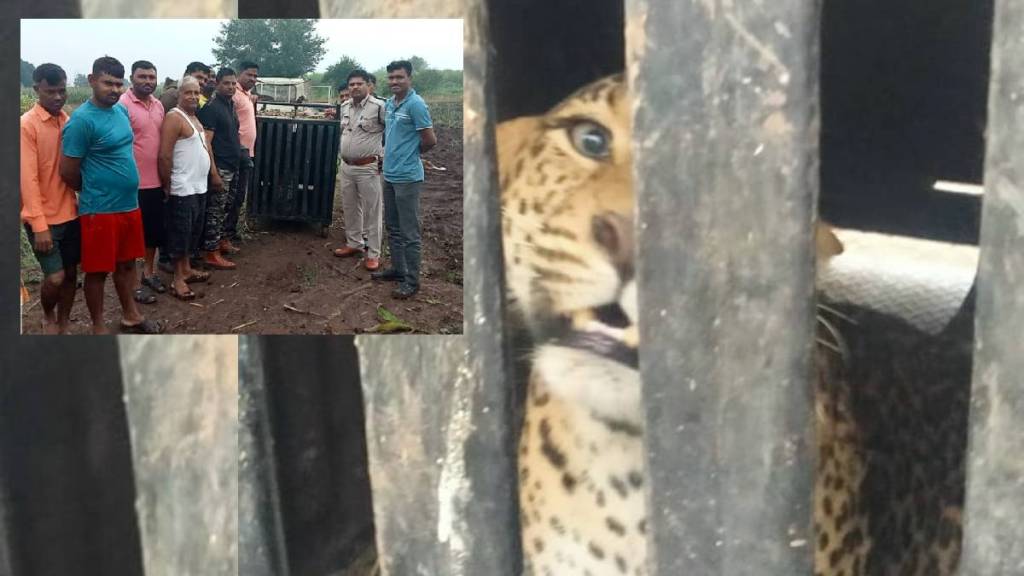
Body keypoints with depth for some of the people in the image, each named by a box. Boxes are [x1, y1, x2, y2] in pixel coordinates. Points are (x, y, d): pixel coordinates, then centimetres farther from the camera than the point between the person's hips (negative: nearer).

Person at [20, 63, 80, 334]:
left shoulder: (68, 121, 6)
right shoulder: (27, 124, -13)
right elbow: (28, 178, -17)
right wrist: (39, 224, -20)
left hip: (70, 213, 6)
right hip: (44, 218, -6)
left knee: (71, 273, 11)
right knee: (55, 277, -7)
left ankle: (63, 327, 25)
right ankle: (49, 317, 22)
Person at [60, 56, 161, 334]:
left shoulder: (122, 110, 6)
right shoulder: (81, 120, -18)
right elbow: (68, 172, -15)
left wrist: (123, 190, 16)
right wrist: (94, 191, 1)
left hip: (129, 204, 7)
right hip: (99, 210, -7)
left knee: (126, 262, 19)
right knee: (98, 271, 6)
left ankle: (130, 315, 34)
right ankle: (98, 327, 18)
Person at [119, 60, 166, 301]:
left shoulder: (158, 105, 10)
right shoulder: (123, 104, -13)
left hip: (156, 182, 7)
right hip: (133, 183, -7)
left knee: (155, 231, 17)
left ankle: (148, 272, 34)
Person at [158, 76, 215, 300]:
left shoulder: (194, 117, 14)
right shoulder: (174, 118, -15)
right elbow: (164, 156, -19)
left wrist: (212, 170, 17)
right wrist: (167, 185, -15)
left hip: (199, 187, 9)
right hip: (182, 189, -9)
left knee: (193, 231, 17)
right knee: (180, 233, -4)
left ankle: (186, 270, 29)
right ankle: (178, 279, 2)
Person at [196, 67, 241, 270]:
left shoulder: (231, 104, 12)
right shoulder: (211, 108, -15)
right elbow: (205, 142, -19)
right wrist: (214, 172, -23)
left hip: (232, 166, 9)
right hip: (220, 168, -9)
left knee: (225, 207, 17)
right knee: (215, 210, -4)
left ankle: (219, 240, 29)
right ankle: (211, 253, 0)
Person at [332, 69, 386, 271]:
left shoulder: (379, 106, -14)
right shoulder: (345, 107, 9)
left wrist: (383, 156, -13)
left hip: (368, 168, -7)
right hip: (346, 166, 7)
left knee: (371, 211, -2)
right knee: (350, 208, 16)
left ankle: (373, 253, 4)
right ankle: (354, 243, 31)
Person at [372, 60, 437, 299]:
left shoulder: (415, 104, -16)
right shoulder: (389, 104, 9)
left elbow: (430, 140, -14)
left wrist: (412, 153, 1)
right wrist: (392, 153, 11)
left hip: (407, 177, -9)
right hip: (389, 174, 9)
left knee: (409, 232, -2)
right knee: (393, 228, 18)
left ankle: (412, 280, 5)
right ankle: (397, 269, 31)